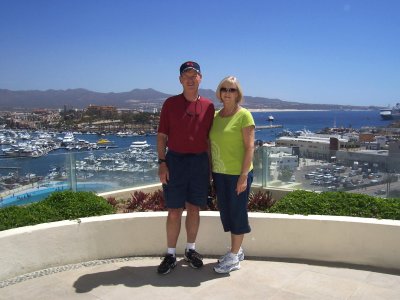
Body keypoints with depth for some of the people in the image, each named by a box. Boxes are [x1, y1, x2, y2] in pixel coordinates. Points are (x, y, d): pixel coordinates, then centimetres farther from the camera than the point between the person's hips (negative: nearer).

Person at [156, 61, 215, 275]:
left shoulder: (208, 106, 5)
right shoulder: (170, 104, 0)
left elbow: (208, 139, 10)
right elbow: (162, 136, 0)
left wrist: (210, 165, 7)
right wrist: (162, 162, -8)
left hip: (200, 162, 2)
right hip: (175, 161, -2)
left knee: (194, 209, 10)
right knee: (174, 211, 2)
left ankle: (191, 250, 26)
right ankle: (170, 255, 15)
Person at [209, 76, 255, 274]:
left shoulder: (244, 115, -9)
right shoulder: (215, 115, 9)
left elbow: (250, 147, -13)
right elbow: (212, 144, 13)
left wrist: (244, 175, -18)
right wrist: (210, 171, 9)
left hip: (237, 173, -6)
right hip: (219, 173, 7)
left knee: (237, 213, 4)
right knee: (226, 212, 15)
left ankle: (234, 257, 17)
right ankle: (236, 250, 32)